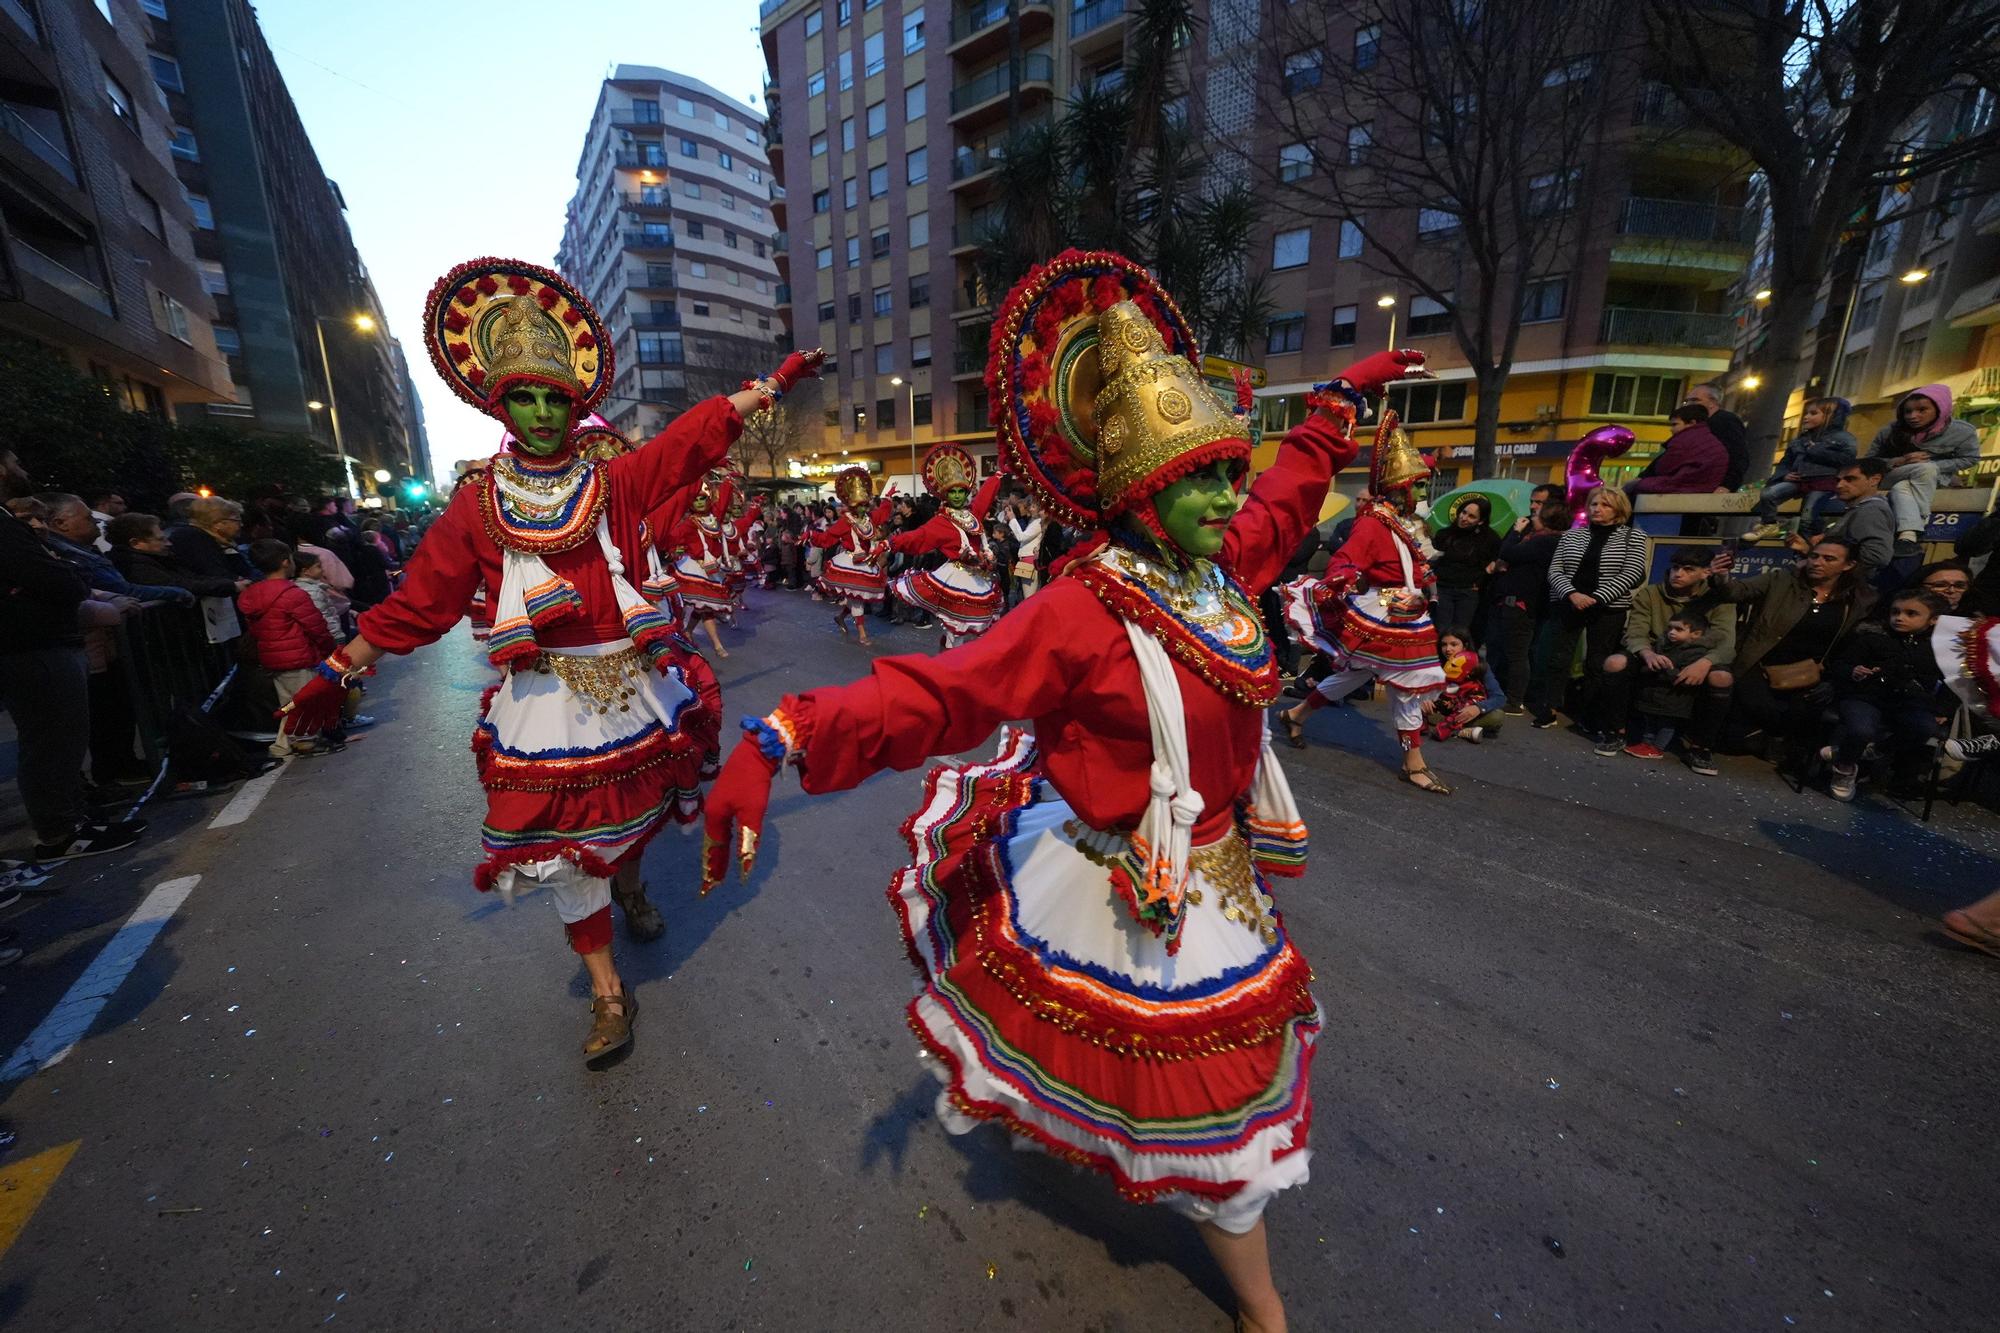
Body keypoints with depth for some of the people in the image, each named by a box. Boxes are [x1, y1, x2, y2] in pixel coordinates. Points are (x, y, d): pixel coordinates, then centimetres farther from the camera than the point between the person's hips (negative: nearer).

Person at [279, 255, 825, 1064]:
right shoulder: (477, 506, 1)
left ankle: (628, 878, 55)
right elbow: (416, 604, 6)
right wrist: (336, 673, 7)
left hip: (629, 688, 1)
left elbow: (700, 434, -1)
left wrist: (775, 382, -1)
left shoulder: (615, 484, 1)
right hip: (544, 701, 0)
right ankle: (607, 993, 20)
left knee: (636, 803, 18)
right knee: (560, 840, 4)